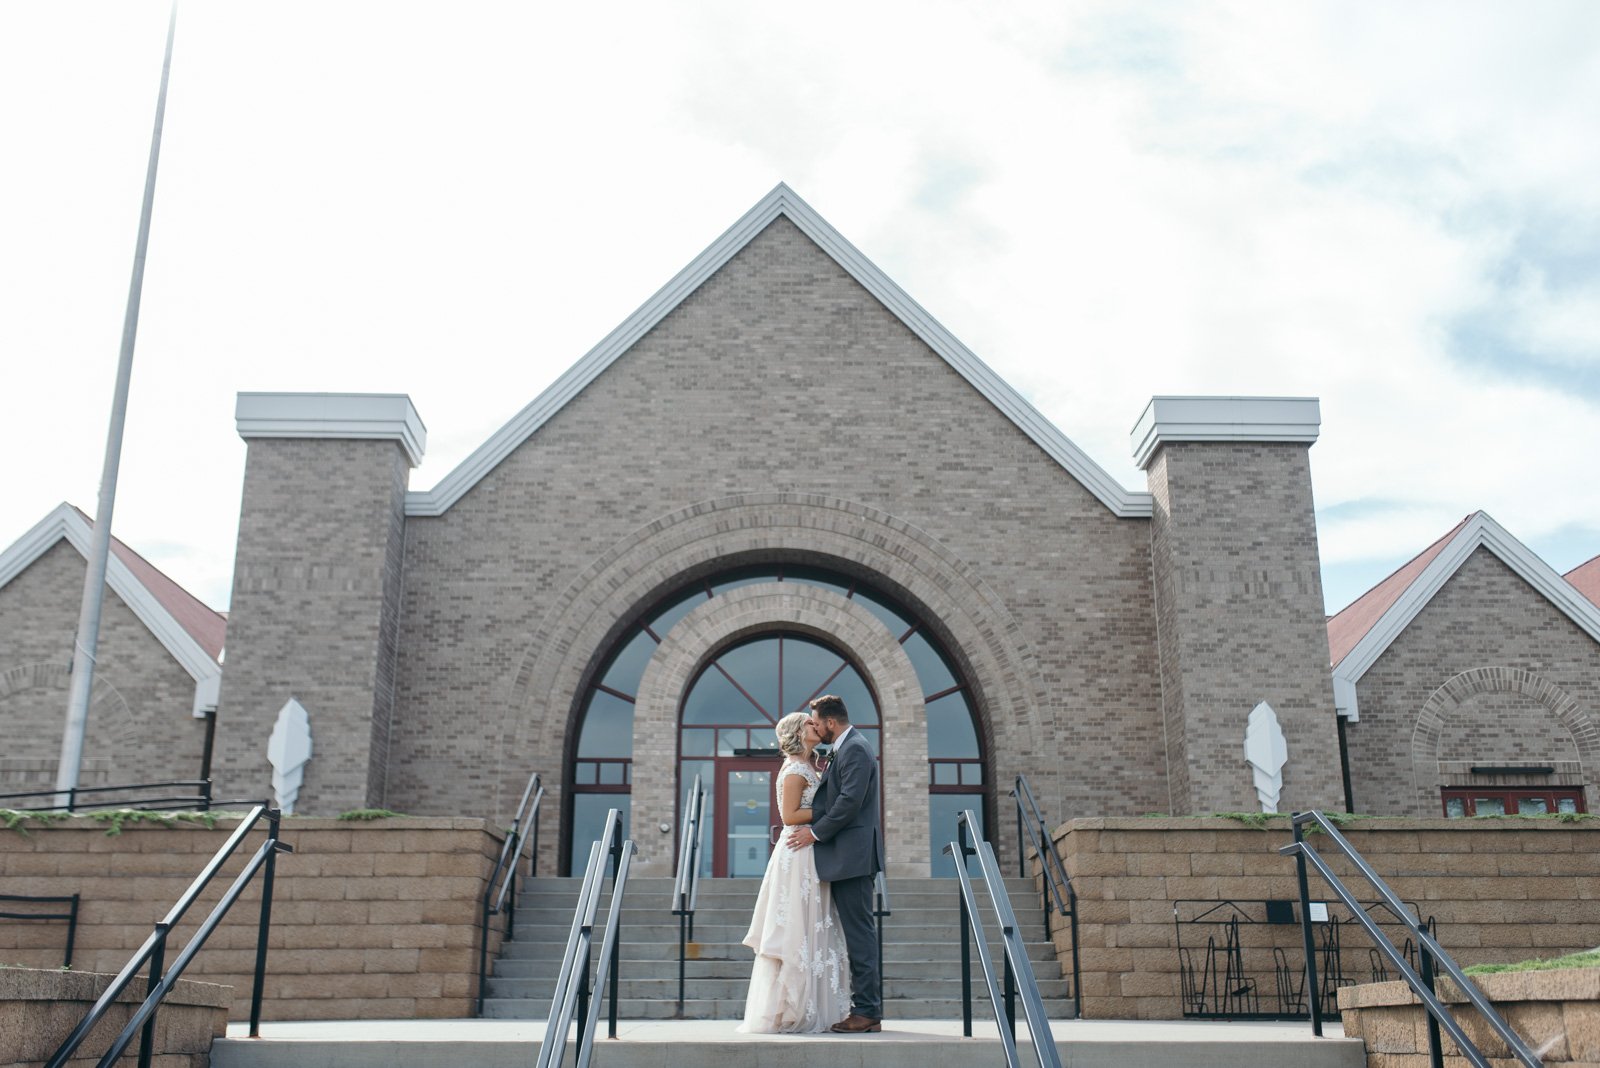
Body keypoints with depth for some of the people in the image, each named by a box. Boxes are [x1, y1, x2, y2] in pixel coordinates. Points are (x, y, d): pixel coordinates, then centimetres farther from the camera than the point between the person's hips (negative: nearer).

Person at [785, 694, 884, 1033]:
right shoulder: (846, 748, 20)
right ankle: (867, 1007, 15)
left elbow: (850, 801, -20)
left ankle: (867, 1012, -4)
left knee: (859, 932, -8)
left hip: (853, 855, -11)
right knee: (858, 932, 11)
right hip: (848, 856, 11)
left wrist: (816, 832, -13)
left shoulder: (855, 749, -12)